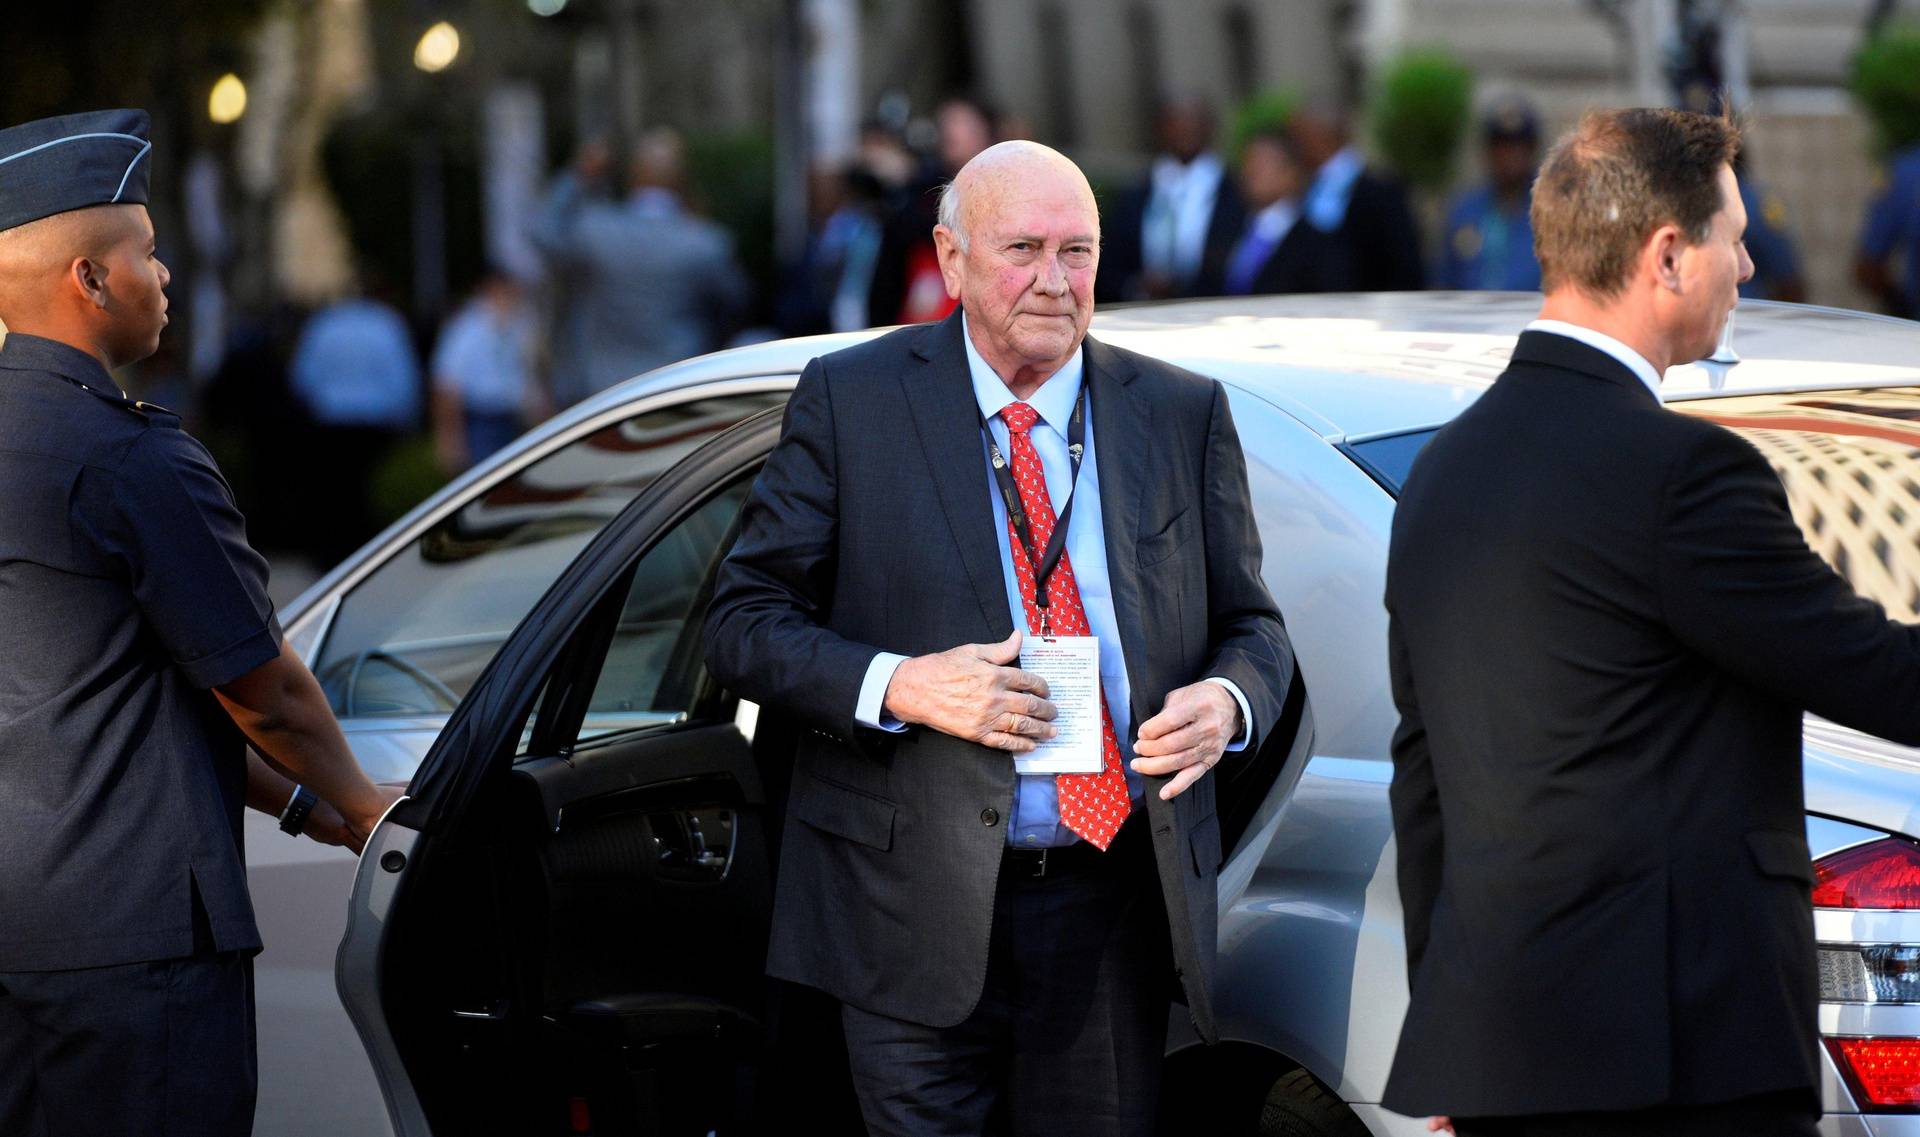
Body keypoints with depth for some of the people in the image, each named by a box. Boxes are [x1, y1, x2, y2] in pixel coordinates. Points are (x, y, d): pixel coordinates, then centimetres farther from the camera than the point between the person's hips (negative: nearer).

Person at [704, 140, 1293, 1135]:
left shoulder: (1182, 414, 9)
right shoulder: (851, 400, 1)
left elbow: (1253, 623, 16)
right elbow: (744, 620, 1)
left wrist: (1226, 702, -8)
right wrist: (896, 685, -16)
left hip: (1116, 905, 3)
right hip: (919, 912, -2)